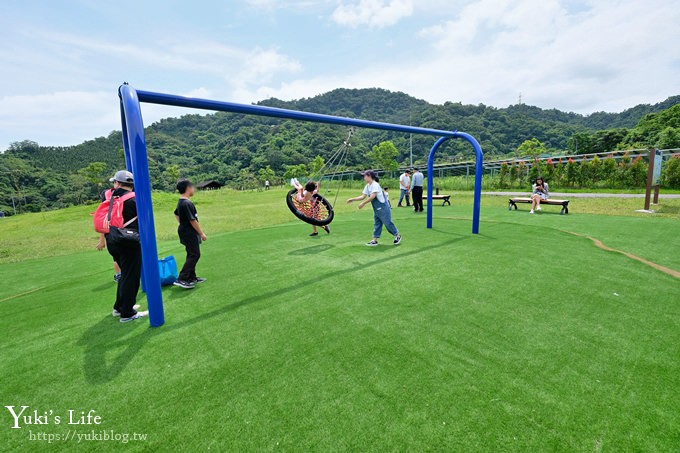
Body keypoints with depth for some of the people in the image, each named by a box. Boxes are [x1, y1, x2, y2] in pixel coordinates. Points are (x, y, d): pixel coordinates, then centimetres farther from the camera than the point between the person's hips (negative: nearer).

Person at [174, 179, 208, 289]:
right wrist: (202, 233, -14)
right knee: (194, 255, -6)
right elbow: (192, 220, -21)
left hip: (185, 231, 10)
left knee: (191, 255, 17)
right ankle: (181, 279, -7)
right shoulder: (187, 203, -22)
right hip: (190, 233, -10)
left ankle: (192, 278, 26)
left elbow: (176, 214, 25)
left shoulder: (180, 202, 9)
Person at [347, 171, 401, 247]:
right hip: (376, 209, 9)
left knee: (388, 223, 1)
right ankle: (375, 240, 12)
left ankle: (398, 236, 18)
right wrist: (353, 199, 1)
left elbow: (373, 196, -29)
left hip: (383, 208, -9)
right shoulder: (367, 186, 7)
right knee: (377, 224, 9)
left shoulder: (375, 184, -19)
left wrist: (363, 203, -28)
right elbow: (363, 196, 8)